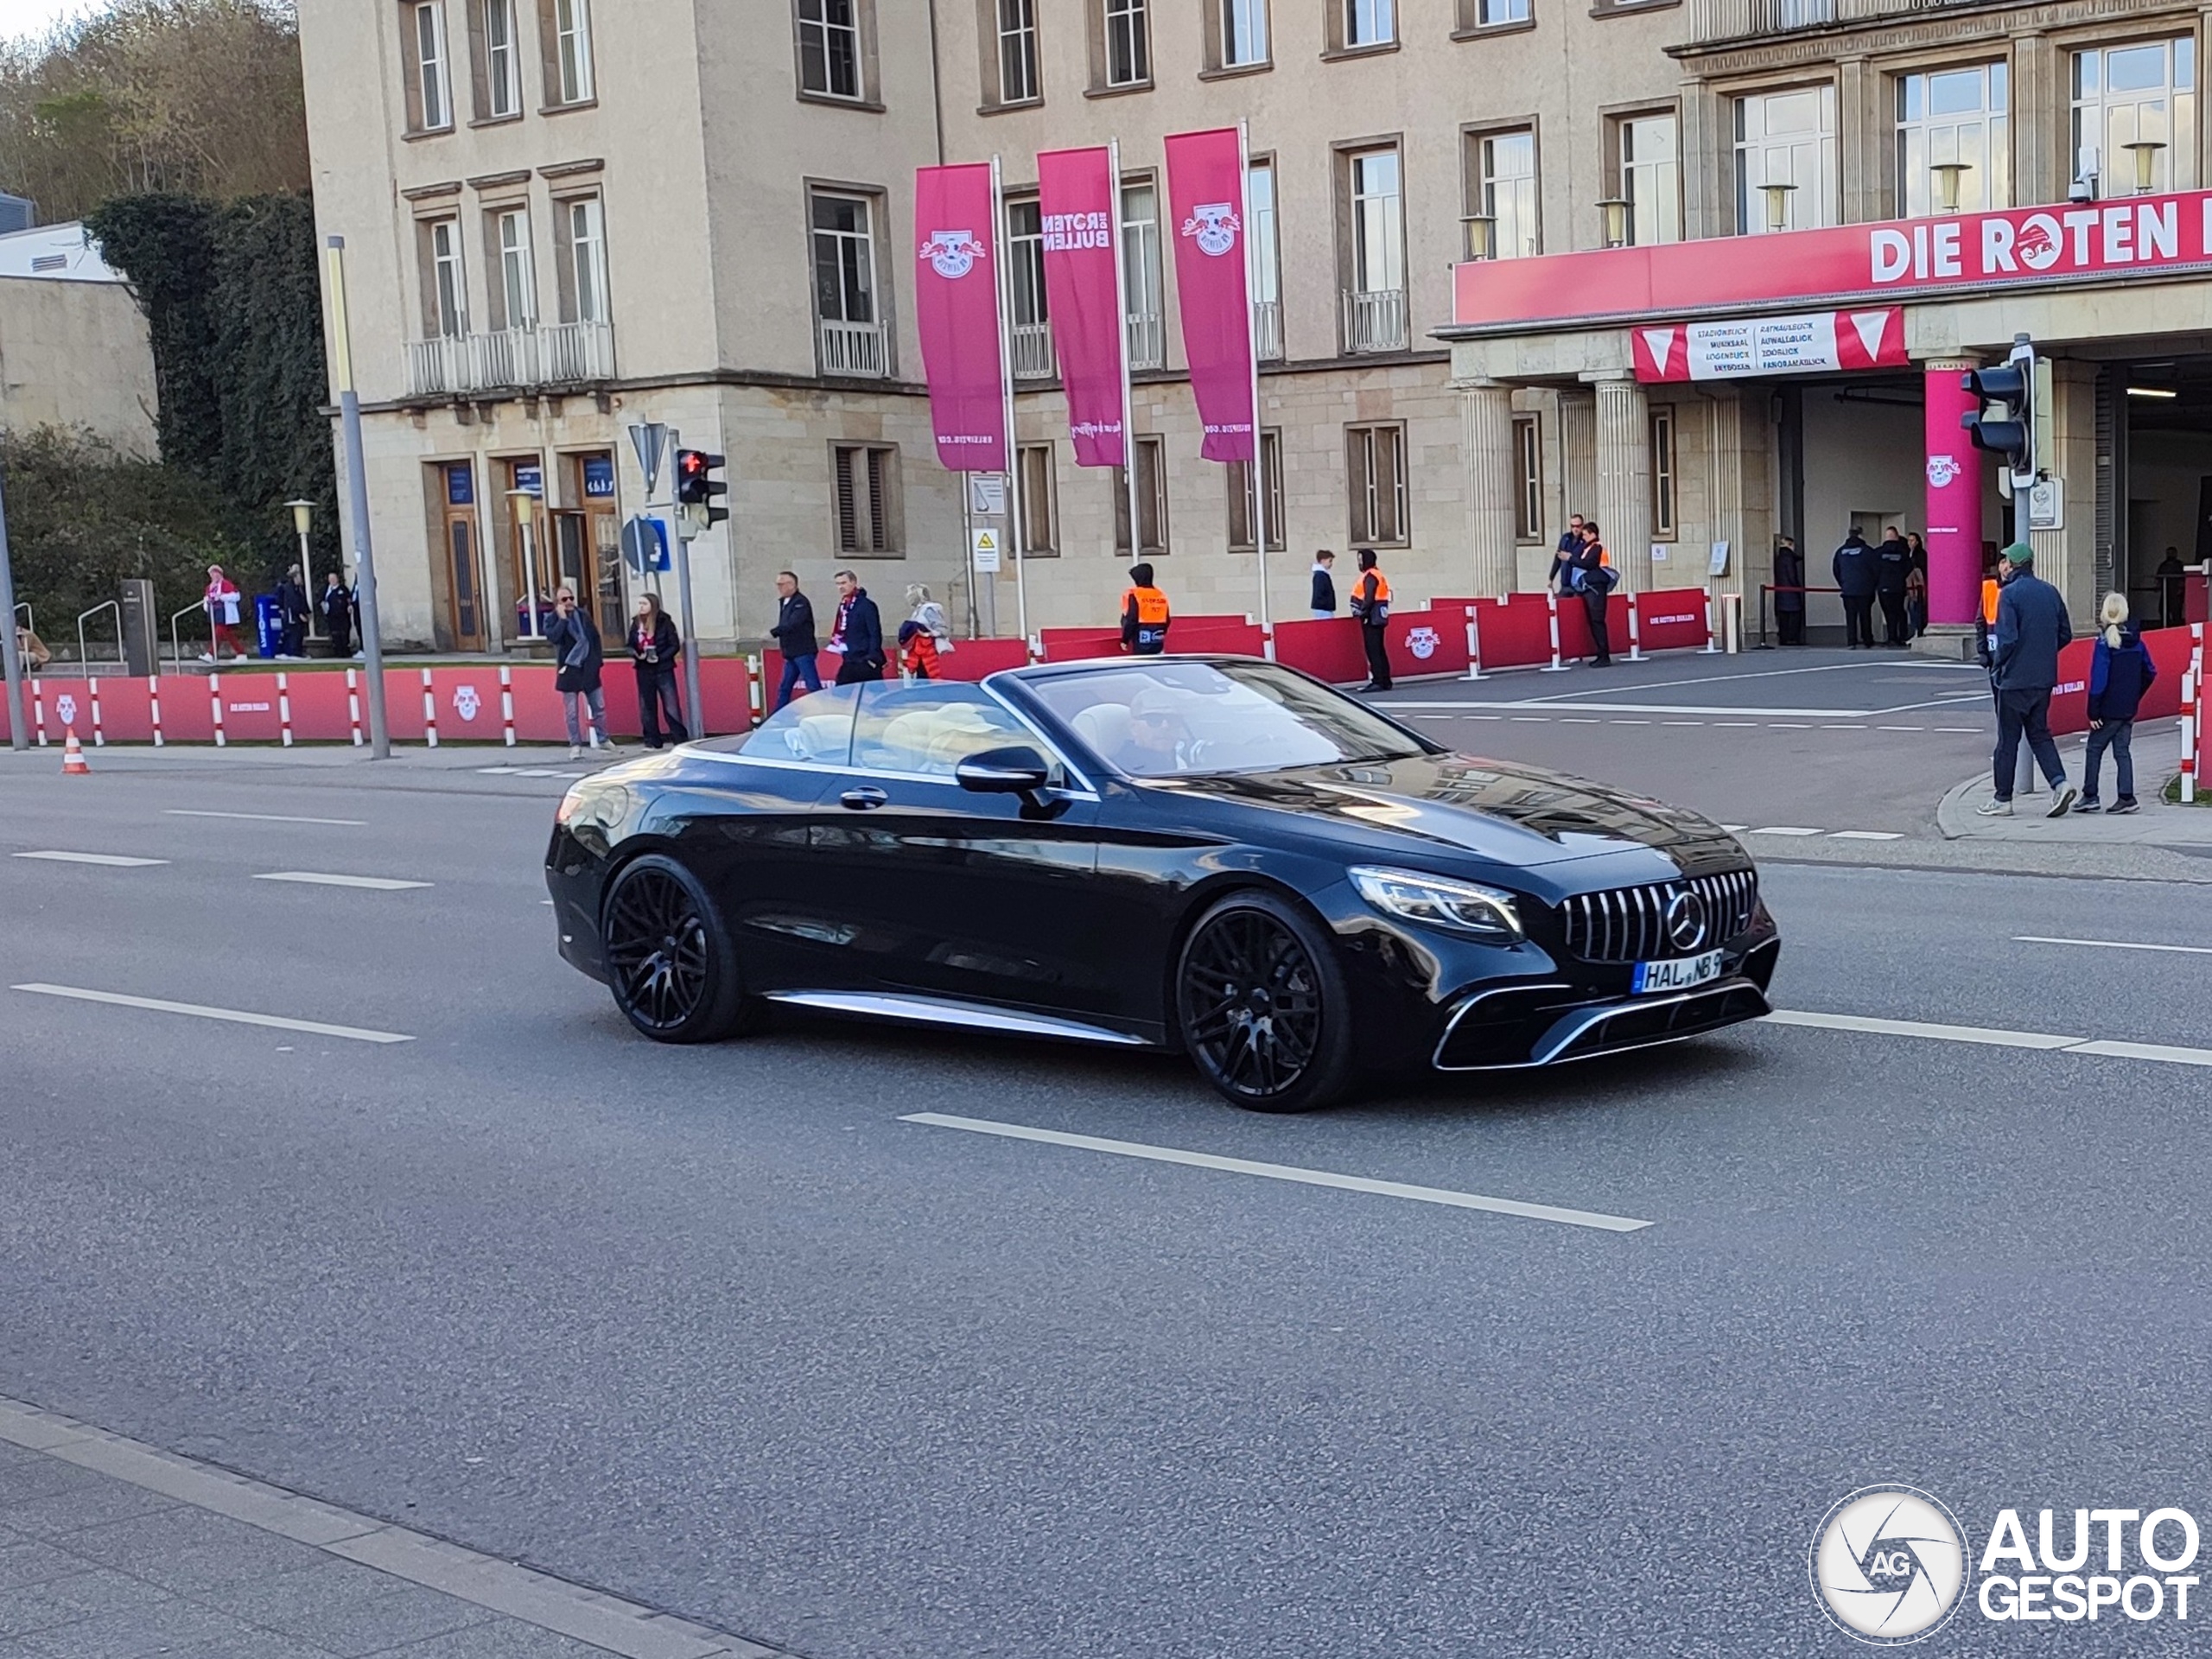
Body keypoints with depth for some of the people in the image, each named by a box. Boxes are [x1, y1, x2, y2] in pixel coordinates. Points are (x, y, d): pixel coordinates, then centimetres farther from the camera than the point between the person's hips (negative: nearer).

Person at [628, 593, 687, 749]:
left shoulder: (664, 622, -7)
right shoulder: (636, 623, 6)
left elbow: (675, 646, -7)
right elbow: (630, 646, 12)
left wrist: (660, 658, -19)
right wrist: (636, 654, -10)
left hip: (663, 670, -4)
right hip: (644, 671, 5)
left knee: (671, 707, -5)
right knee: (647, 707, 8)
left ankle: (680, 739, 0)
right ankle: (652, 741, 15)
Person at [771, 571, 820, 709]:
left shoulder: (801, 602, -13)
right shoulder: (783, 602, 14)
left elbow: (792, 624, -25)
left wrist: (772, 633, -25)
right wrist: (781, 641, 5)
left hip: (803, 652, -9)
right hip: (791, 653, 9)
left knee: (813, 686, -9)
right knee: (784, 689, 13)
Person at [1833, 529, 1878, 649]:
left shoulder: (1841, 552, 4)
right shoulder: (1867, 551, -6)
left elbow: (1835, 570, 12)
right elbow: (1876, 569, -3)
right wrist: (1874, 585, 13)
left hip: (1847, 590, 2)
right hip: (1865, 590, -2)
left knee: (1850, 617, 3)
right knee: (1865, 616, 6)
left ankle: (1851, 642, -4)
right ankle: (1867, 642, 7)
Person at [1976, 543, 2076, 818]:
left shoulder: (2010, 594, -13)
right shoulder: (2050, 592, 7)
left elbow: (2007, 638, -20)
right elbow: (2065, 634, 10)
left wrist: (1996, 665, -5)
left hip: (2015, 678, -6)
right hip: (2044, 678, 6)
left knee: (2008, 738, 3)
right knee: (2039, 733, 16)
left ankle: (2002, 799, 10)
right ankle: (2059, 782, -2)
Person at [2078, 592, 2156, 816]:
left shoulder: (2105, 643, -14)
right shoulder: (2136, 641, 5)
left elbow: (2099, 680, -16)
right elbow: (2150, 672, 12)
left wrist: (2093, 712, -14)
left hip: (2109, 708, -6)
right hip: (2129, 709, 6)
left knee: (2094, 748, 5)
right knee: (2122, 750, 9)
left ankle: (2090, 796, 5)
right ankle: (2126, 797, 4)